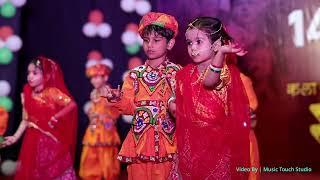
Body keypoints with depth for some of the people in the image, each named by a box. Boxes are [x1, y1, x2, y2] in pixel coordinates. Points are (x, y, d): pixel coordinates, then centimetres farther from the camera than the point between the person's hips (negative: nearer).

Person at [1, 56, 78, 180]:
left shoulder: (52, 92, -11)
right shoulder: (27, 95, 4)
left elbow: (72, 104, -15)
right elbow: (25, 120, 7)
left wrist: (56, 117, -15)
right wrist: (15, 137, 2)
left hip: (52, 139, -5)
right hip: (34, 140, 5)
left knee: (57, 169, 1)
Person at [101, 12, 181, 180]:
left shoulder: (176, 72, -2)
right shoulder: (135, 74, 7)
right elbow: (129, 107, 4)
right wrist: (116, 98, -13)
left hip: (167, 139, -3)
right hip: (140, 139, 3)